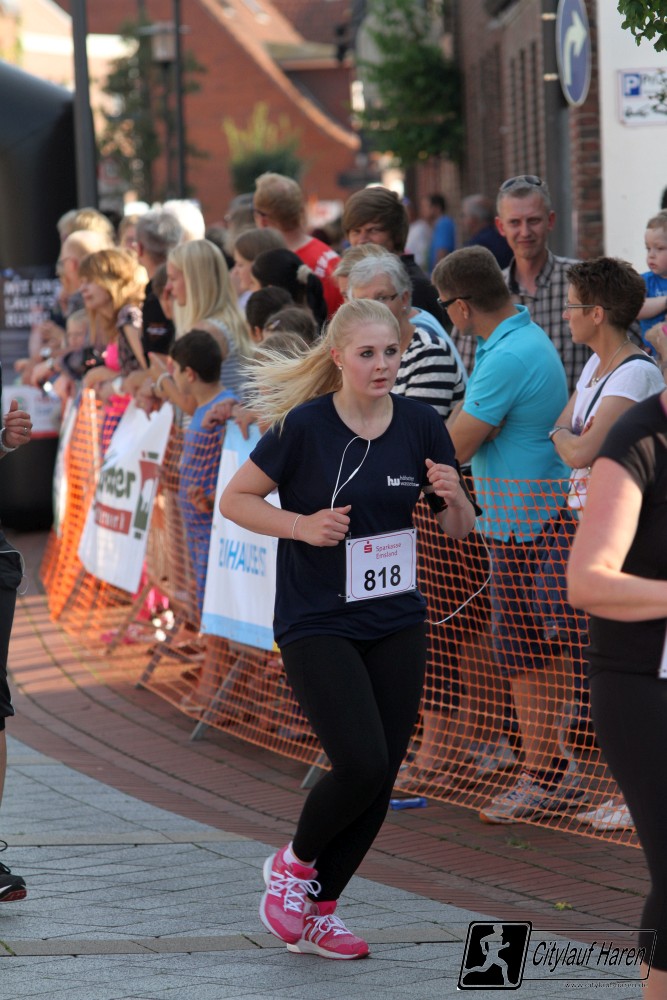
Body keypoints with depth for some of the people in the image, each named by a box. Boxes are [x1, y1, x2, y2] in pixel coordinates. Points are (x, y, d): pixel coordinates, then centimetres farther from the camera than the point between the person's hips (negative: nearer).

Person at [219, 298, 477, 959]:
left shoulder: (420, 425, 0)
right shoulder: (304, 426, -12)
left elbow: (459, 530, 8)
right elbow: (234, 500, -4)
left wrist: (452, 495, -14)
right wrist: (302, 525, -18)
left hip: (397, 625, 5)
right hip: (316, 625, -5)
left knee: (380, 779, 4)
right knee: (360, 764, -17)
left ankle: (316, 912, 20)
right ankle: (294, 862, 12)